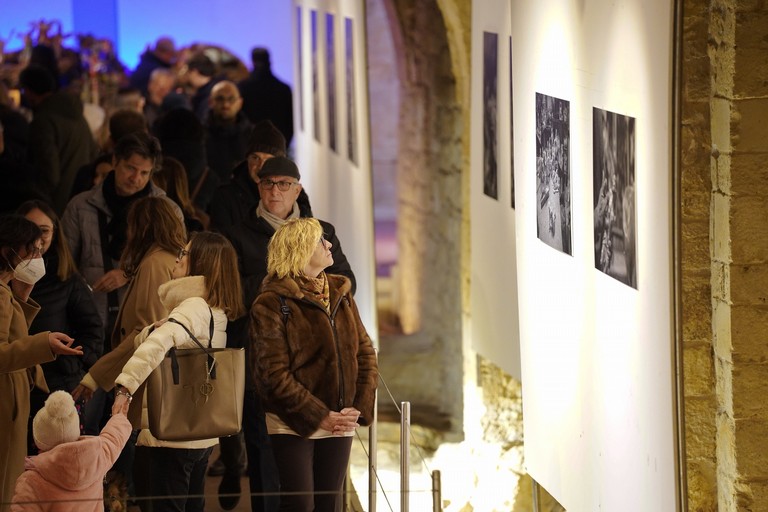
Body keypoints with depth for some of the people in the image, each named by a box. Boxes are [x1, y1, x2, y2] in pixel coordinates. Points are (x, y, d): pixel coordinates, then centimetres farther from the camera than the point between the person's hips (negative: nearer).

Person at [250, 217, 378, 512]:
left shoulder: (340, 293, 12)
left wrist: (361, 408, -3)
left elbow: (365, 352, 11)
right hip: (293, 425, -6)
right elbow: (273, 374, -14)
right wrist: (319, 418, -16)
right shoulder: (272, 303, -9)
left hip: (339, 424, 6)